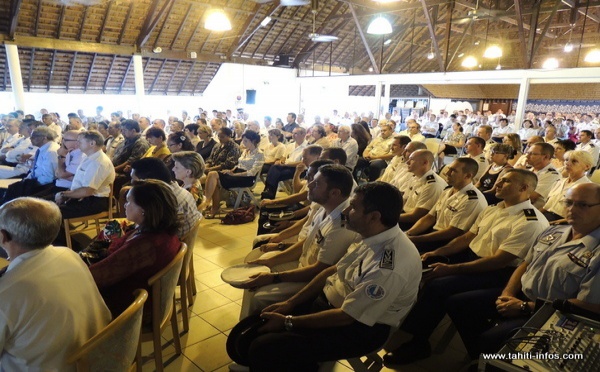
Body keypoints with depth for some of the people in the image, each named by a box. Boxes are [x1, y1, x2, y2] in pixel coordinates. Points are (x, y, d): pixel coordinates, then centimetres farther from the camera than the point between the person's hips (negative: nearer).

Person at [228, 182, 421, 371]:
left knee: (263, 348, -16)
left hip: (358, 328, -7)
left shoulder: (390, 267, -30)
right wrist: (290, 303, 1)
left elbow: (346, 316, -24)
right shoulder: (372, 235, -4)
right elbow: (334, 271, 6)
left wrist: (287, 321, -14)